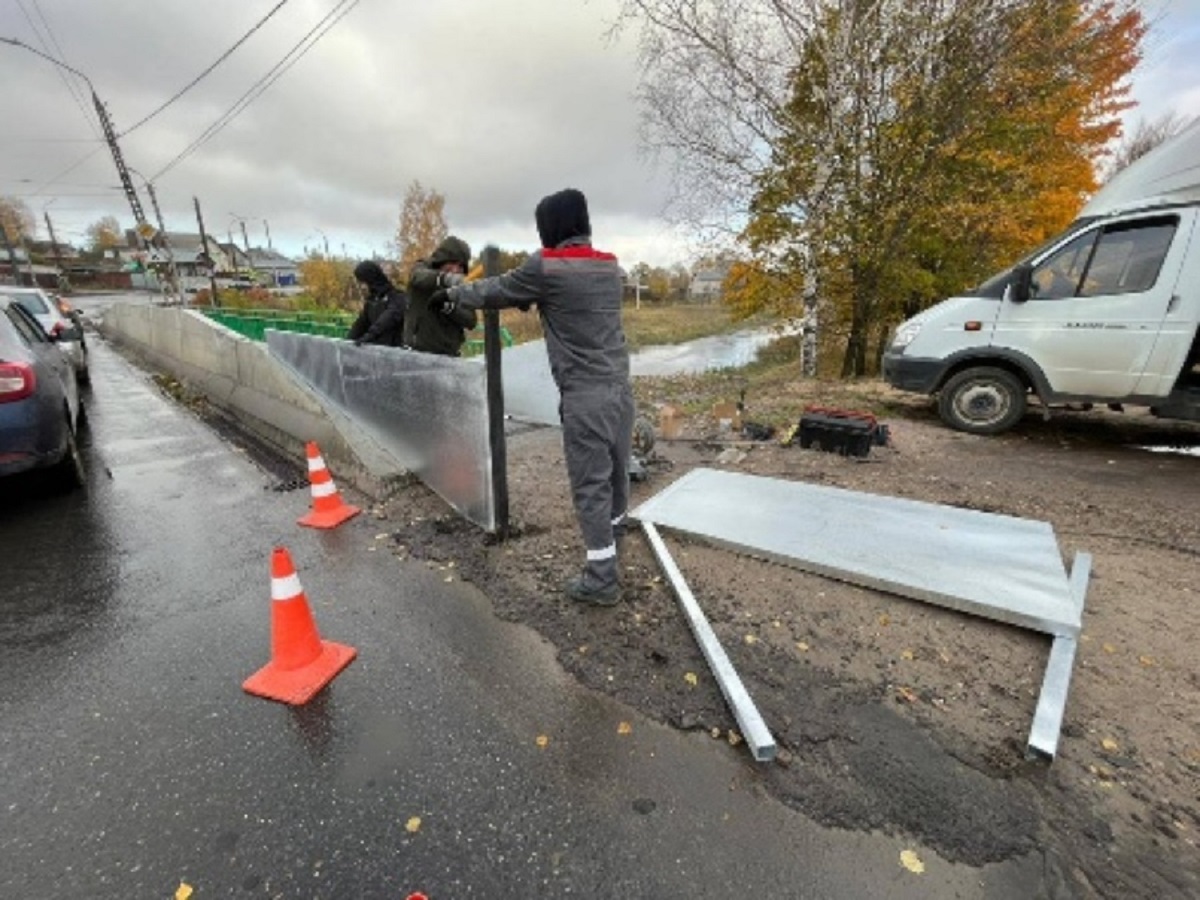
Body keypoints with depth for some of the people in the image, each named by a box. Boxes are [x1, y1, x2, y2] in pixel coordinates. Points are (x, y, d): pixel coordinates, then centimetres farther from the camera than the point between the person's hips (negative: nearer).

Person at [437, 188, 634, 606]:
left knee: (590, 485, 0)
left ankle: (601, 578, 10)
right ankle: (614, 528, 42)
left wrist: (456, 293, 26)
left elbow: (497, 291, 7)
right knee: (616, 469, 20)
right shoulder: (609, 267, 12)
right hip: (620, 386, 7)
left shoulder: (546, 268, -7)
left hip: (585, 395, -7)